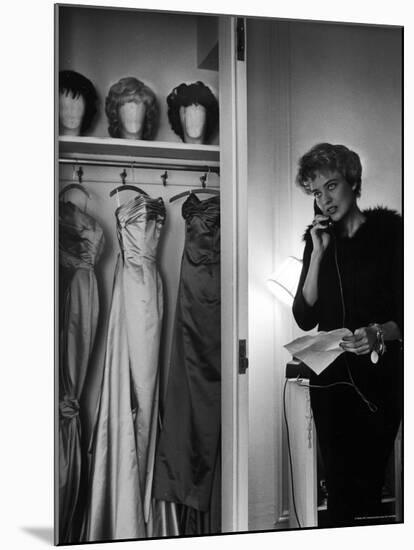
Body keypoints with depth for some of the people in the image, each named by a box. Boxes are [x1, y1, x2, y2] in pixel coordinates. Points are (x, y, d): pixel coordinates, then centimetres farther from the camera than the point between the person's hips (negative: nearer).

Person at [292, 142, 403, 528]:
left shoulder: (390, 232, -2)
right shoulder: (318, 240, 10)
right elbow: (304, 318, 2)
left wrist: (381, 333, -22)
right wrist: (318, 255, -5)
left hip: (379, 377, -3)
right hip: (329, 378, 3)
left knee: (367, 488, -5)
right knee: (338, 488, 3)